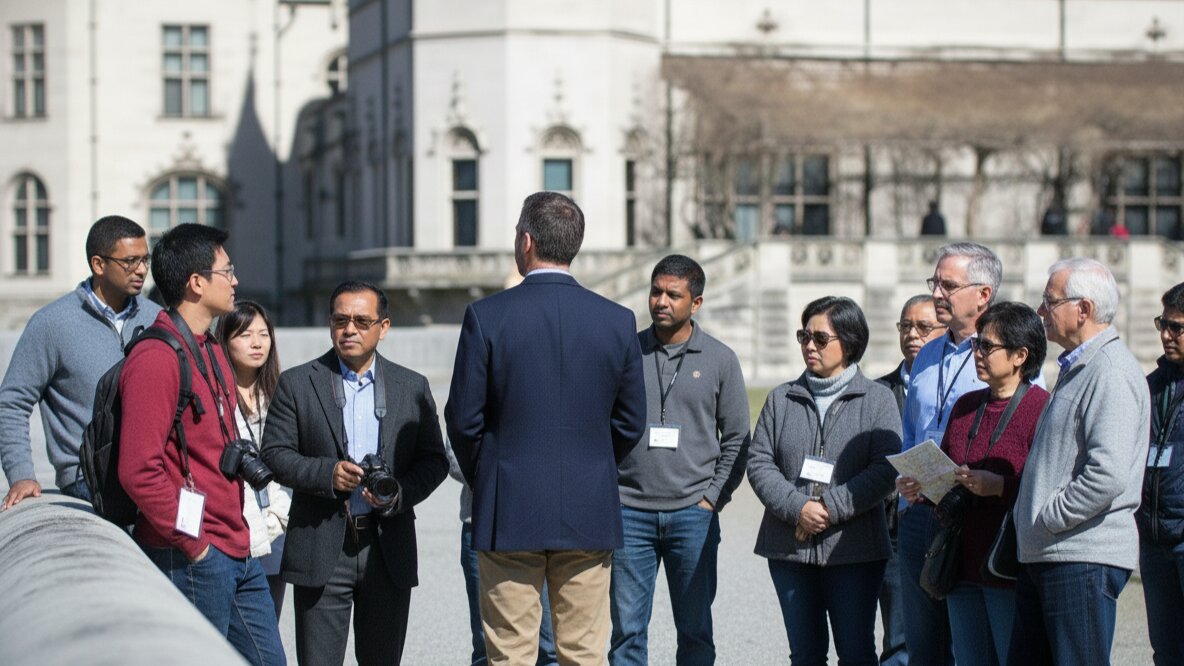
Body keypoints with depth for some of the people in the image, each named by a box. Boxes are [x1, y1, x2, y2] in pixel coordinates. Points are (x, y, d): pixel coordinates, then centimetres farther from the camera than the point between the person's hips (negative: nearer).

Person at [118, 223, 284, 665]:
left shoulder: (211, 351, 17)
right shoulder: (156, 360, -15)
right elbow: (139, 471, -21)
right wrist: (191, 543, -16)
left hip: (236, 551, 10)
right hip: (191, 561, -10)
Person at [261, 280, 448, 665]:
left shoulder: (413, 387, 9)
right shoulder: (297, 384, 3)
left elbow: (434, 460, 8)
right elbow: (274, 454, -1)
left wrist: (399, 495, -11)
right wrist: (327, 473, -17)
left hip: (389, 550, 2)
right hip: (321, 550, -2)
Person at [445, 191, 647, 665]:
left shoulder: (486, 316, -7)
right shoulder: (618, 321, 1)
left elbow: (464, 418, -3)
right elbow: (630, 423, 7)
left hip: (508, 516, -2)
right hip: (589, 518, 2)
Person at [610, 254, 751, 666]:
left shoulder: (720, 360, 5)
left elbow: (737, 439, 6)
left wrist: (713, 499, -3)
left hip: (693, 513, 0)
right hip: (629, 512, 0)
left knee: (695, 632, 4)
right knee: (627, 631, 1)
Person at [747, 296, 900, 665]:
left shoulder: (878, 400, 2)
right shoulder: (781, 399, 11)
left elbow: (885, 469, -8)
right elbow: (759, 462, 4)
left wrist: (831, 507, -16)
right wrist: (797, 507, -13)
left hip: (854, 548, -3)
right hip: (789, 550, 3)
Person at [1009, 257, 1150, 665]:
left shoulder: (1112, 372, -14)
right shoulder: (1077, 369, 21)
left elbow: (1109, 474, -25)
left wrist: (1048, 519, -16)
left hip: (1083, 560, -10)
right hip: (1041, 556, 10)